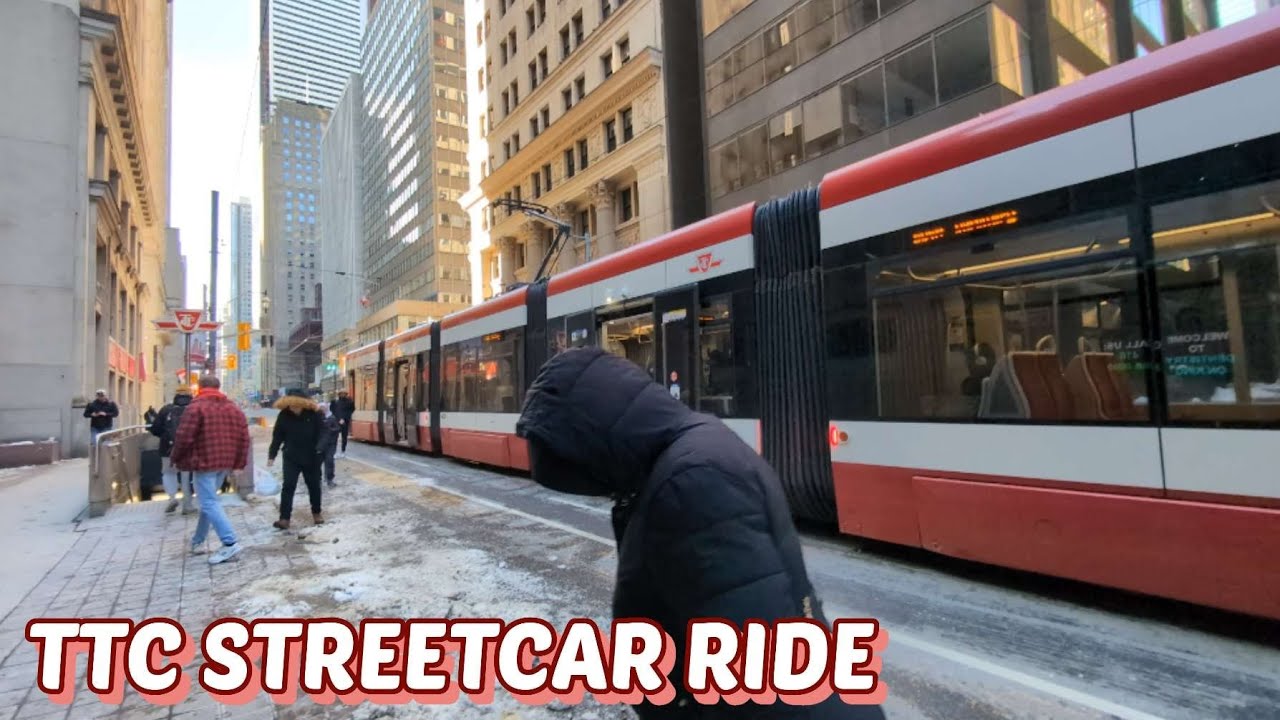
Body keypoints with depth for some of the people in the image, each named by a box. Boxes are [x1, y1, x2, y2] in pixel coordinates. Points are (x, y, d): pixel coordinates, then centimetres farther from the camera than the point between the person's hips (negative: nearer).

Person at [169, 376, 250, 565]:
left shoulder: (196, 407, -8)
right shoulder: (233, 408, 12)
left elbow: (184, 437, -12)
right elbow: (244, 437, 10)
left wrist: (175, 458, 4)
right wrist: (239, 462, 15)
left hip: (205, 461, -7)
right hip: (226, 462, 7)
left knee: (209, 503, -7)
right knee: (208, 500, 20)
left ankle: (230, 543, -17)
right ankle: (197, 541, 30)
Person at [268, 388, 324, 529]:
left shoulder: (314, 414, -12)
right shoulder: (284, 415, -8)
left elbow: (322, 433, -7)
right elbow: (277, 437, -3)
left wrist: (320, 448, -20)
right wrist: (272, 455, -5)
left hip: (311, 457, 0)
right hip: (291, 458, 0)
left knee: (314, 485, 12)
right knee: (288, 486, -3)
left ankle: (316, 512, 30)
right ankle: (285, 518, 0)